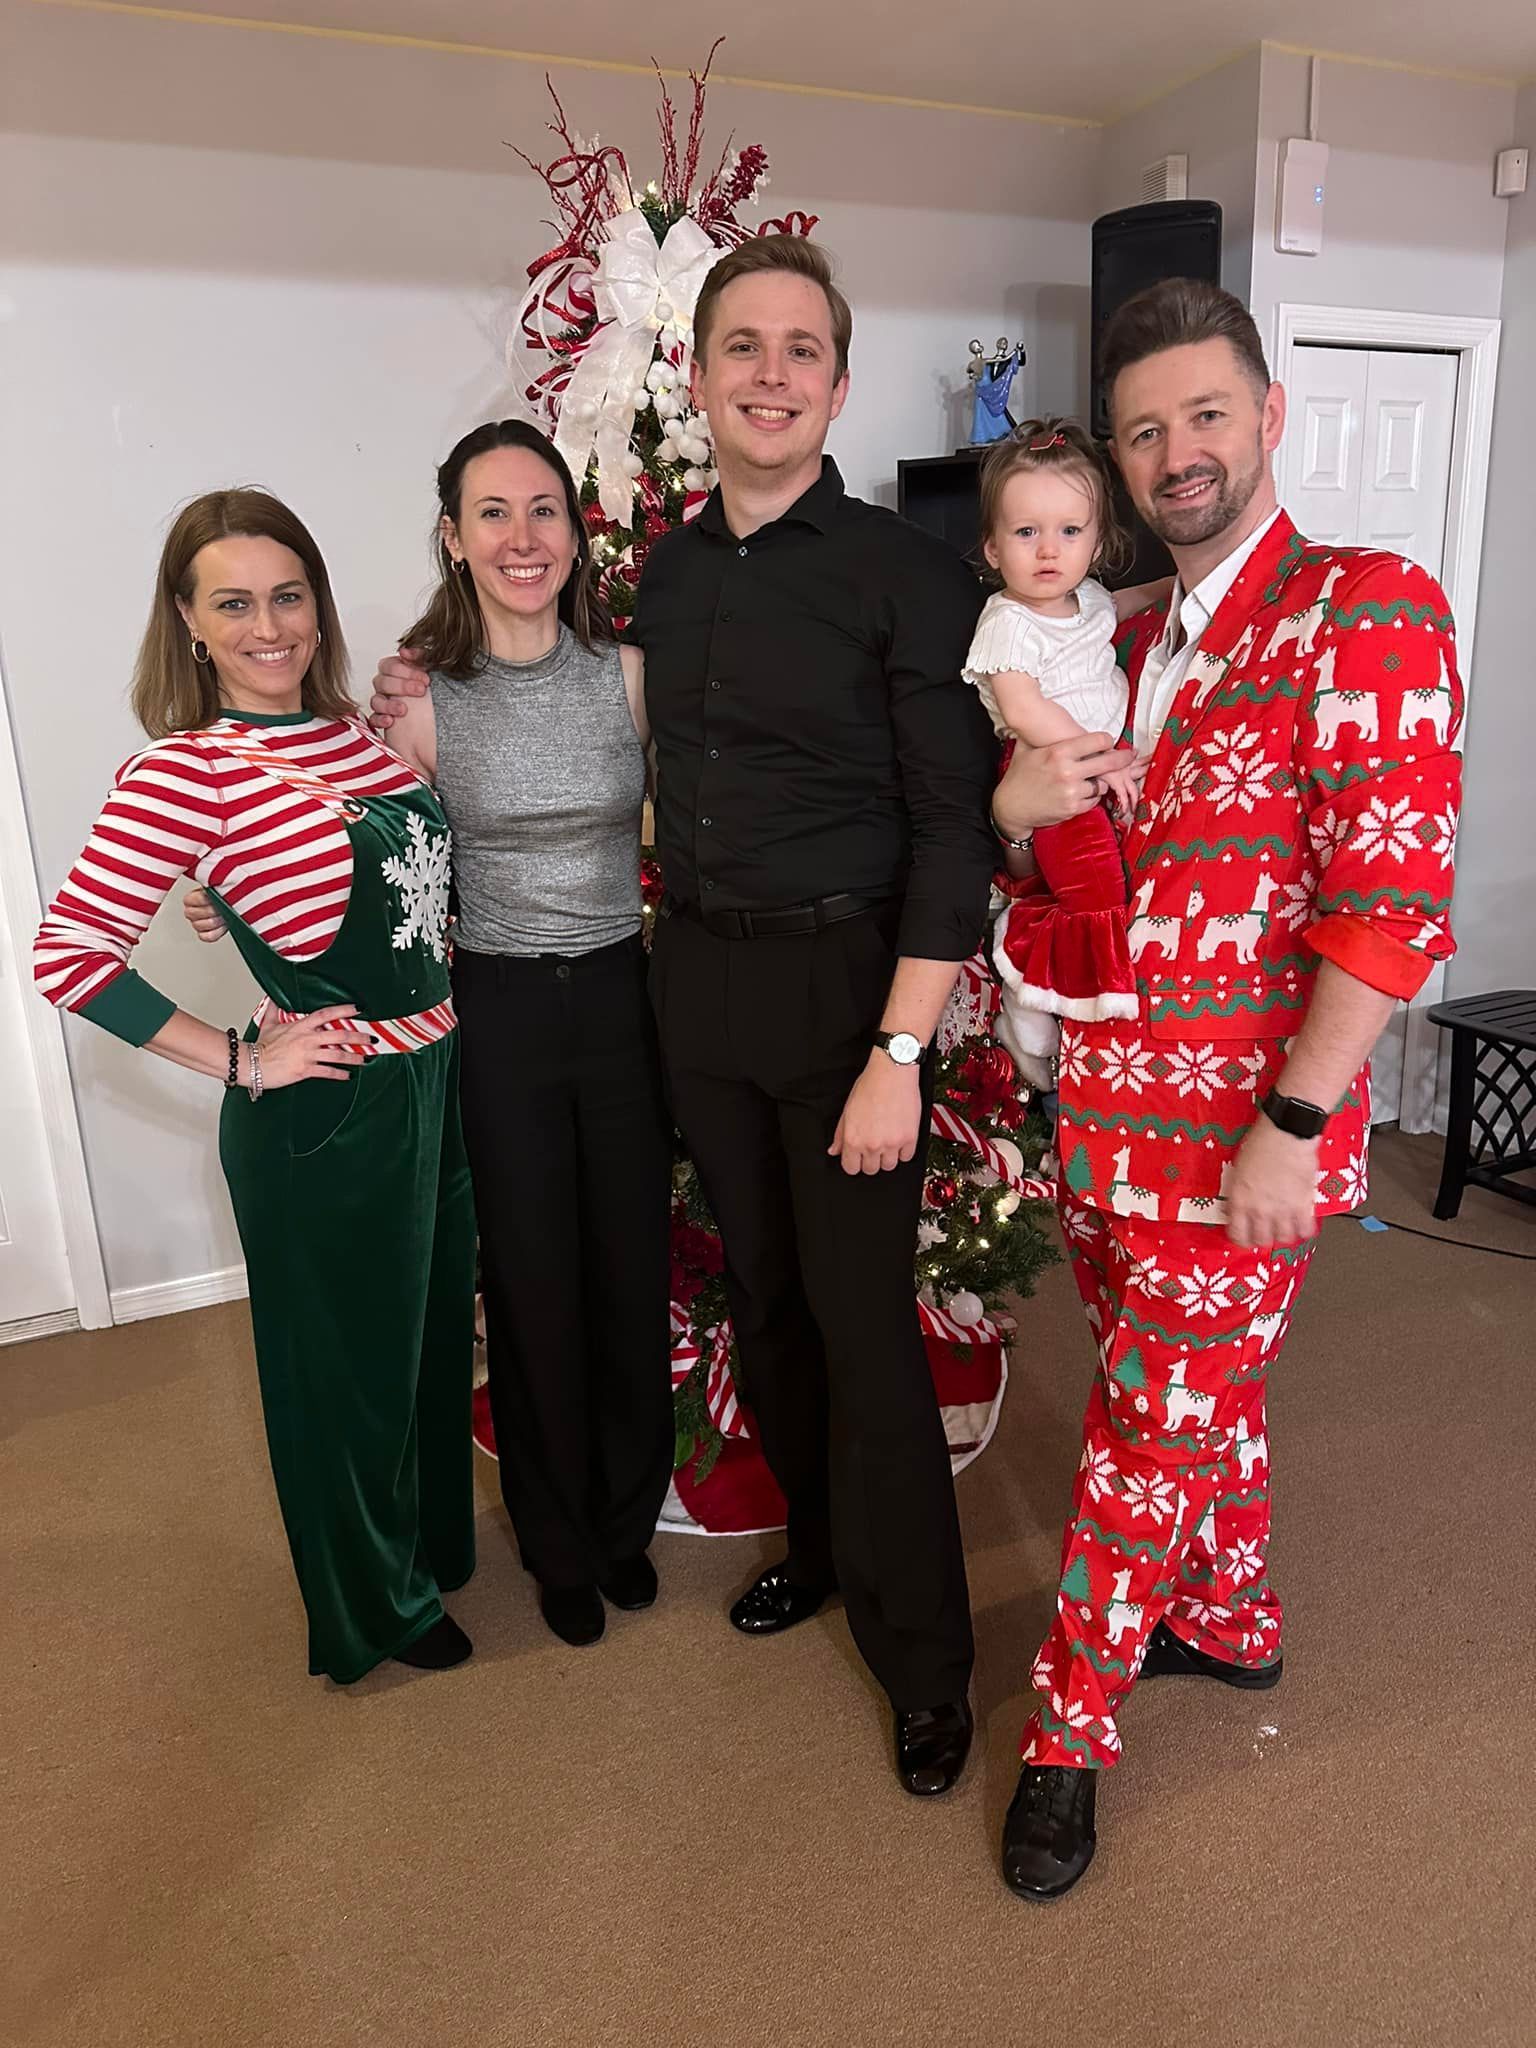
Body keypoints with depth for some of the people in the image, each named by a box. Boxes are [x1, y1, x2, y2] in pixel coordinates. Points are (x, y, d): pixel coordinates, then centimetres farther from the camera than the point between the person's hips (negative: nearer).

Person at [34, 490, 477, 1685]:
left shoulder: (355, 731, 5)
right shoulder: (190, 771, -16)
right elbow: (69, 953, -20)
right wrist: (240, 1061, -17)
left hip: (436, 1081, 7)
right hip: (325, 1116, -7)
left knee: (438, 1329, 23)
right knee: (351, 1358, 13)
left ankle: (436, 1541, 51)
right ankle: (374, 1610, 39)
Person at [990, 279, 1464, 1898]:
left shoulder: (1367, 609, -10)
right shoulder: (1127, 642, 12)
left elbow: (1393, 901, -17)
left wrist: (1290, 1127, -20)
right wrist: (1018, 806, -5)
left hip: (1241, 1129, -6)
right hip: (1103, 1105, 7)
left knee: (1156, 1427, 5)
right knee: (1196, 1389, 21)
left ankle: (1071, 1726, 25)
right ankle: (1229, 1623, 45)